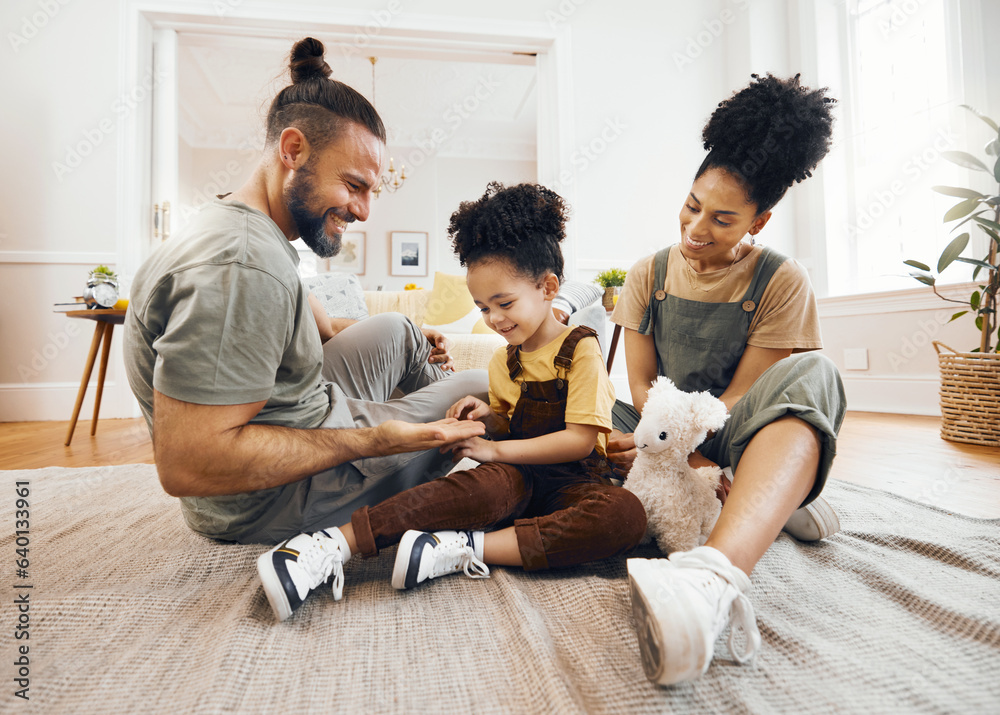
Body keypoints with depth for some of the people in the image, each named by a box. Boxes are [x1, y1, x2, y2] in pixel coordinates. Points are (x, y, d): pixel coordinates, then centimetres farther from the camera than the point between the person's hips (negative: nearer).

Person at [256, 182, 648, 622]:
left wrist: (496, 449, -14)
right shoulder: (503, 359, 11)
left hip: (573, 482, -2)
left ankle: (465, 547, -37)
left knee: (626, 514, -35)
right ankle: (333, 545, -43)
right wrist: (487, 416, -2)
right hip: (517, 476, 2)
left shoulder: (581, 350, -7)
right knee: (489, 485, -35)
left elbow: (580, 439, -13)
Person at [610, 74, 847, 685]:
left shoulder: (781, 282, -5)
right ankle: (777, 500, -17)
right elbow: (641, 384, -3)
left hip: (731, 437, -3)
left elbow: (741, 396, -11)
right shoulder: (650, 274, 2)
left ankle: (717, 573, -60)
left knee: (809, 377, -33)